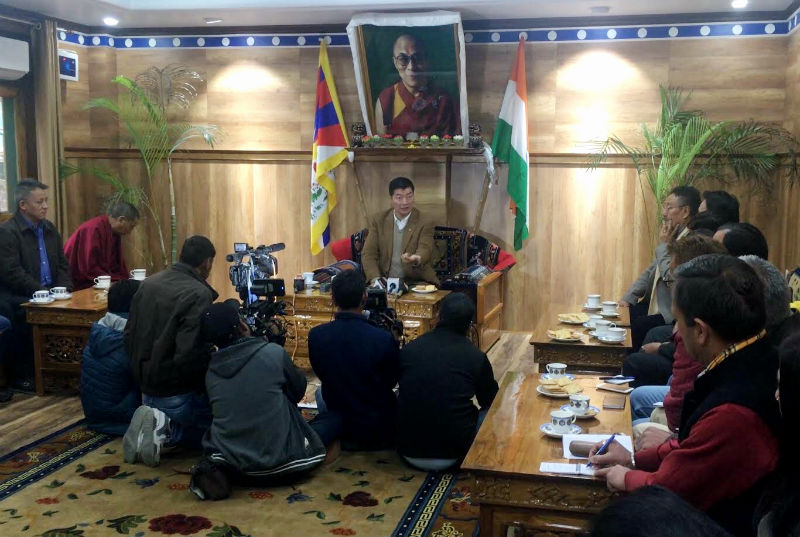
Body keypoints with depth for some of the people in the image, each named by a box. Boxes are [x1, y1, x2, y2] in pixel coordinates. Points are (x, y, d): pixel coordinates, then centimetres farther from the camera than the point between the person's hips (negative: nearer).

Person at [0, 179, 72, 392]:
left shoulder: (49, 228, 15)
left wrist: (63, 289, 0)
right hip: (17, 298, -6)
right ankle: (21, 374, -12)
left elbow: (62, 264, 17)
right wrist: (42, 291, -18)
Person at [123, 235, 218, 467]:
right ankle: (167, 428, -10)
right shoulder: (199, 294, -20)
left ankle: (159, 423, -1)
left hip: (147, 390, 8)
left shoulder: (148, 284, 5)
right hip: (178, 394, -7)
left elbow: (129, 336, 11)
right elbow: (190, 353, -28)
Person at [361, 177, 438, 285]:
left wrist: (416, 259, -41)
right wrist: (375, 279, -16)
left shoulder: (424, 223, -2)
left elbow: (425, 249, -16)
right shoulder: (378, 220, 5)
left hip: (417, 283, -1)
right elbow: (369, 254, 2)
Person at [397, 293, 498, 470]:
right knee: (489, 413, 20)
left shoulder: (409, 349, -4)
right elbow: (490, 401, 9)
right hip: (452, 454, -2)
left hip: (407, 450, 2)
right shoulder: (476, 357, -8)